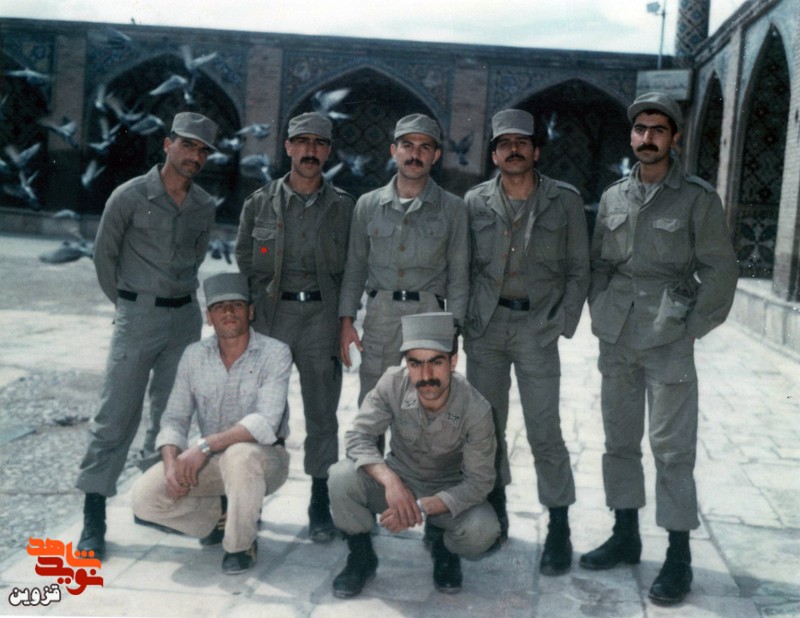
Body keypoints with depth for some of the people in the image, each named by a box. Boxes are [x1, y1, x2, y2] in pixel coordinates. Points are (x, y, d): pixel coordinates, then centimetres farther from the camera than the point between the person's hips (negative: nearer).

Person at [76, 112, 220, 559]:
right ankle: (94, 517, 2)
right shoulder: (131, 196, -6)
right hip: (139, 317, -4)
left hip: (186, 317, 5)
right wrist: (129, 303, 8)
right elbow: (104, 254, 2)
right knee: (117, 416, -5)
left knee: (171, 415, 10)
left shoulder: (205, 207, 6)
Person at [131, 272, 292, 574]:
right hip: (210, 462, 4)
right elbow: (174, 417, 1)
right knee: (144, 496, -15)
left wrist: (205, 446, -31)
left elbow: (266, 423, -25)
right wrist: (171, 463, -18)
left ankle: (241, 544, -13)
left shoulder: (275, 353, -14)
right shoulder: (194, 355, 1)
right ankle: (220, 515, 10)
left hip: (263, 457, -4)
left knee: (239, 455, -39)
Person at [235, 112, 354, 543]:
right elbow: (244, 260, 11)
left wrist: (343, 319, 0)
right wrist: (262, 301, 4)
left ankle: (320, 504, 15)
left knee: (322, 415, 4)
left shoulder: (344, 207, 5)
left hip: (321, 317, 0)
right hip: (269, 315, 0)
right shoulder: (260, 203, 6)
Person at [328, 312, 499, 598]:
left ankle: (441, 544, 9)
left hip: (447, 491, -1)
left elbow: (479, 481, -21)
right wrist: (390, 481, -37)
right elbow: (358, 436, -20)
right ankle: (361, 558, 1)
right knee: (341, 476, -27)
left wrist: (422, 507, -32)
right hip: (398, 479, 1)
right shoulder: (393, 383, -23)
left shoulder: (476, 410, -27)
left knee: (482, 531, -31)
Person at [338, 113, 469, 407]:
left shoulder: (452, 208, 5)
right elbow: (355, 267, 12)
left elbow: (459, 275, 5)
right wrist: (347, 320, 5)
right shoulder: (368, 204, 9)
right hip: (380, 311, 1)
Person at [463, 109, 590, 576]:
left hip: (537, 327, -2)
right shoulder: (476, 202, 6)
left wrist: (562, 324, -6)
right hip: (486, 326, 3)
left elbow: (578, 270, 3)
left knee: (545, 432, -3)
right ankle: (495, 515, 26)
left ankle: (559, 529, 10)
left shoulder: (565, 200, 2)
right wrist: (466, 320, 0)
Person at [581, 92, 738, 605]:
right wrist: (600, 316, 5)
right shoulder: (614, 197, 11)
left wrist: (692, 329, -9)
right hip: (617, 340, 5)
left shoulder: (698, 198, -2)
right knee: (619, 439, 12)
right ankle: (626, 536, 27)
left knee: (672, 447, -2)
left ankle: (679, 556, 10)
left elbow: (720, 271, -4)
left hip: (668, 341, -5)